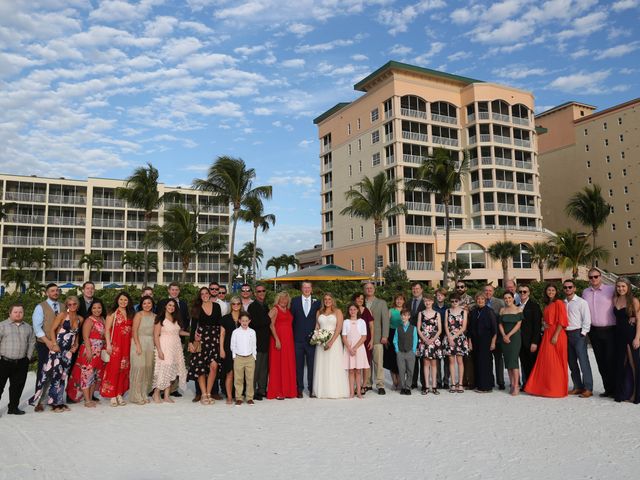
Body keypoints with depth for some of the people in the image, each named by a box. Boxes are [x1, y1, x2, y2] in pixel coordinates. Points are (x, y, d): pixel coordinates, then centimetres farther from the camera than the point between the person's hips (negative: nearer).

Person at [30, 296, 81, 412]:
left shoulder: (80, 319, 9)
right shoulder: (62, 315, -4)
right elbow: (52, 330, -7)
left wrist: (76, 345, 5)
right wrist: (54, 344, -15)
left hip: (69, 350, 5)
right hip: (57, 348, -4)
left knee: (62, 375, 9)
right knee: (54, 373, -7)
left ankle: (58, 401, 18)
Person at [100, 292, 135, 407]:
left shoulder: (130, 314, 13)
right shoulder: (113, 314, 0)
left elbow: (132, 330, 11)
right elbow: (107, 330, -6)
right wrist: (108, 344, -14)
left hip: (126, 346, 5)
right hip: (115, 345, -5)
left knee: (124, 369, 6)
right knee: (114, 369, -5)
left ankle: (119, 394, 13)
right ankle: (112, 395, 2)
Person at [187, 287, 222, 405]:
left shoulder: (216, 306, 7)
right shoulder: (196, 308, 5)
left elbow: (220, 323, 9)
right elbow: (193, 326, 3)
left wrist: (221, 337, 2)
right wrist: (191, 341, -3)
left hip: (214, 338, 0)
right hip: (201, 339, 0)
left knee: (214, 366, -11)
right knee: (200, 367, -2)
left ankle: (208, 394, 0)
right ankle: (203, 394, 6)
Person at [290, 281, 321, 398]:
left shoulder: (317, 302, 6)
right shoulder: (295, 301, 5)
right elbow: (292, 318, 5)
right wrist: (292, 334, 0)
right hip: (298, 339, 0)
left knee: (311, 365, 4)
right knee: (299, 365, 6)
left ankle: (311, 389, 13)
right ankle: (299, 389, 14)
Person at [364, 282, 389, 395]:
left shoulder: (381, 303, 8)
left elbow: (385, 320, 2)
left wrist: (385, 336, -6)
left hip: (377, 337, -2)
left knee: (378, 362, -4)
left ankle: (380, 385, 2)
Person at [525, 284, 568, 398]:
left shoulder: (559, 303, -7)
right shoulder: (547, 305, 18)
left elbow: (562, 321, -13)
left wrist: (555, 336, -19)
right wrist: (545, 325, 3)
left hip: (556, 335, -8)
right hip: (547, 335, 8)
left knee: (555, 362, -2)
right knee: (546, 362, 8)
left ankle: (557, 389, 7)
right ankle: (546, 387, 16)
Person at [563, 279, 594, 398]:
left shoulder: (581, 302, -4)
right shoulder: (562, 303, 10)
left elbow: (587, 320, -7)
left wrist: (582, 334, -11)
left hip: (578, 334, -6)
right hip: (566, 334, 6)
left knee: (583, 361, -8)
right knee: (572, 362, 10)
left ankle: (588, 389, -2)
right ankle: (578, 387, 19)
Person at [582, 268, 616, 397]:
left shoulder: (611, 290, -4)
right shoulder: (585, 292, 10)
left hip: (610, 330, -4)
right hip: (594, 331, 4)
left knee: (611, 360, -4)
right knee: (601, 362, 8)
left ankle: (616, 388, 7)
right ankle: (608, 389, 17)